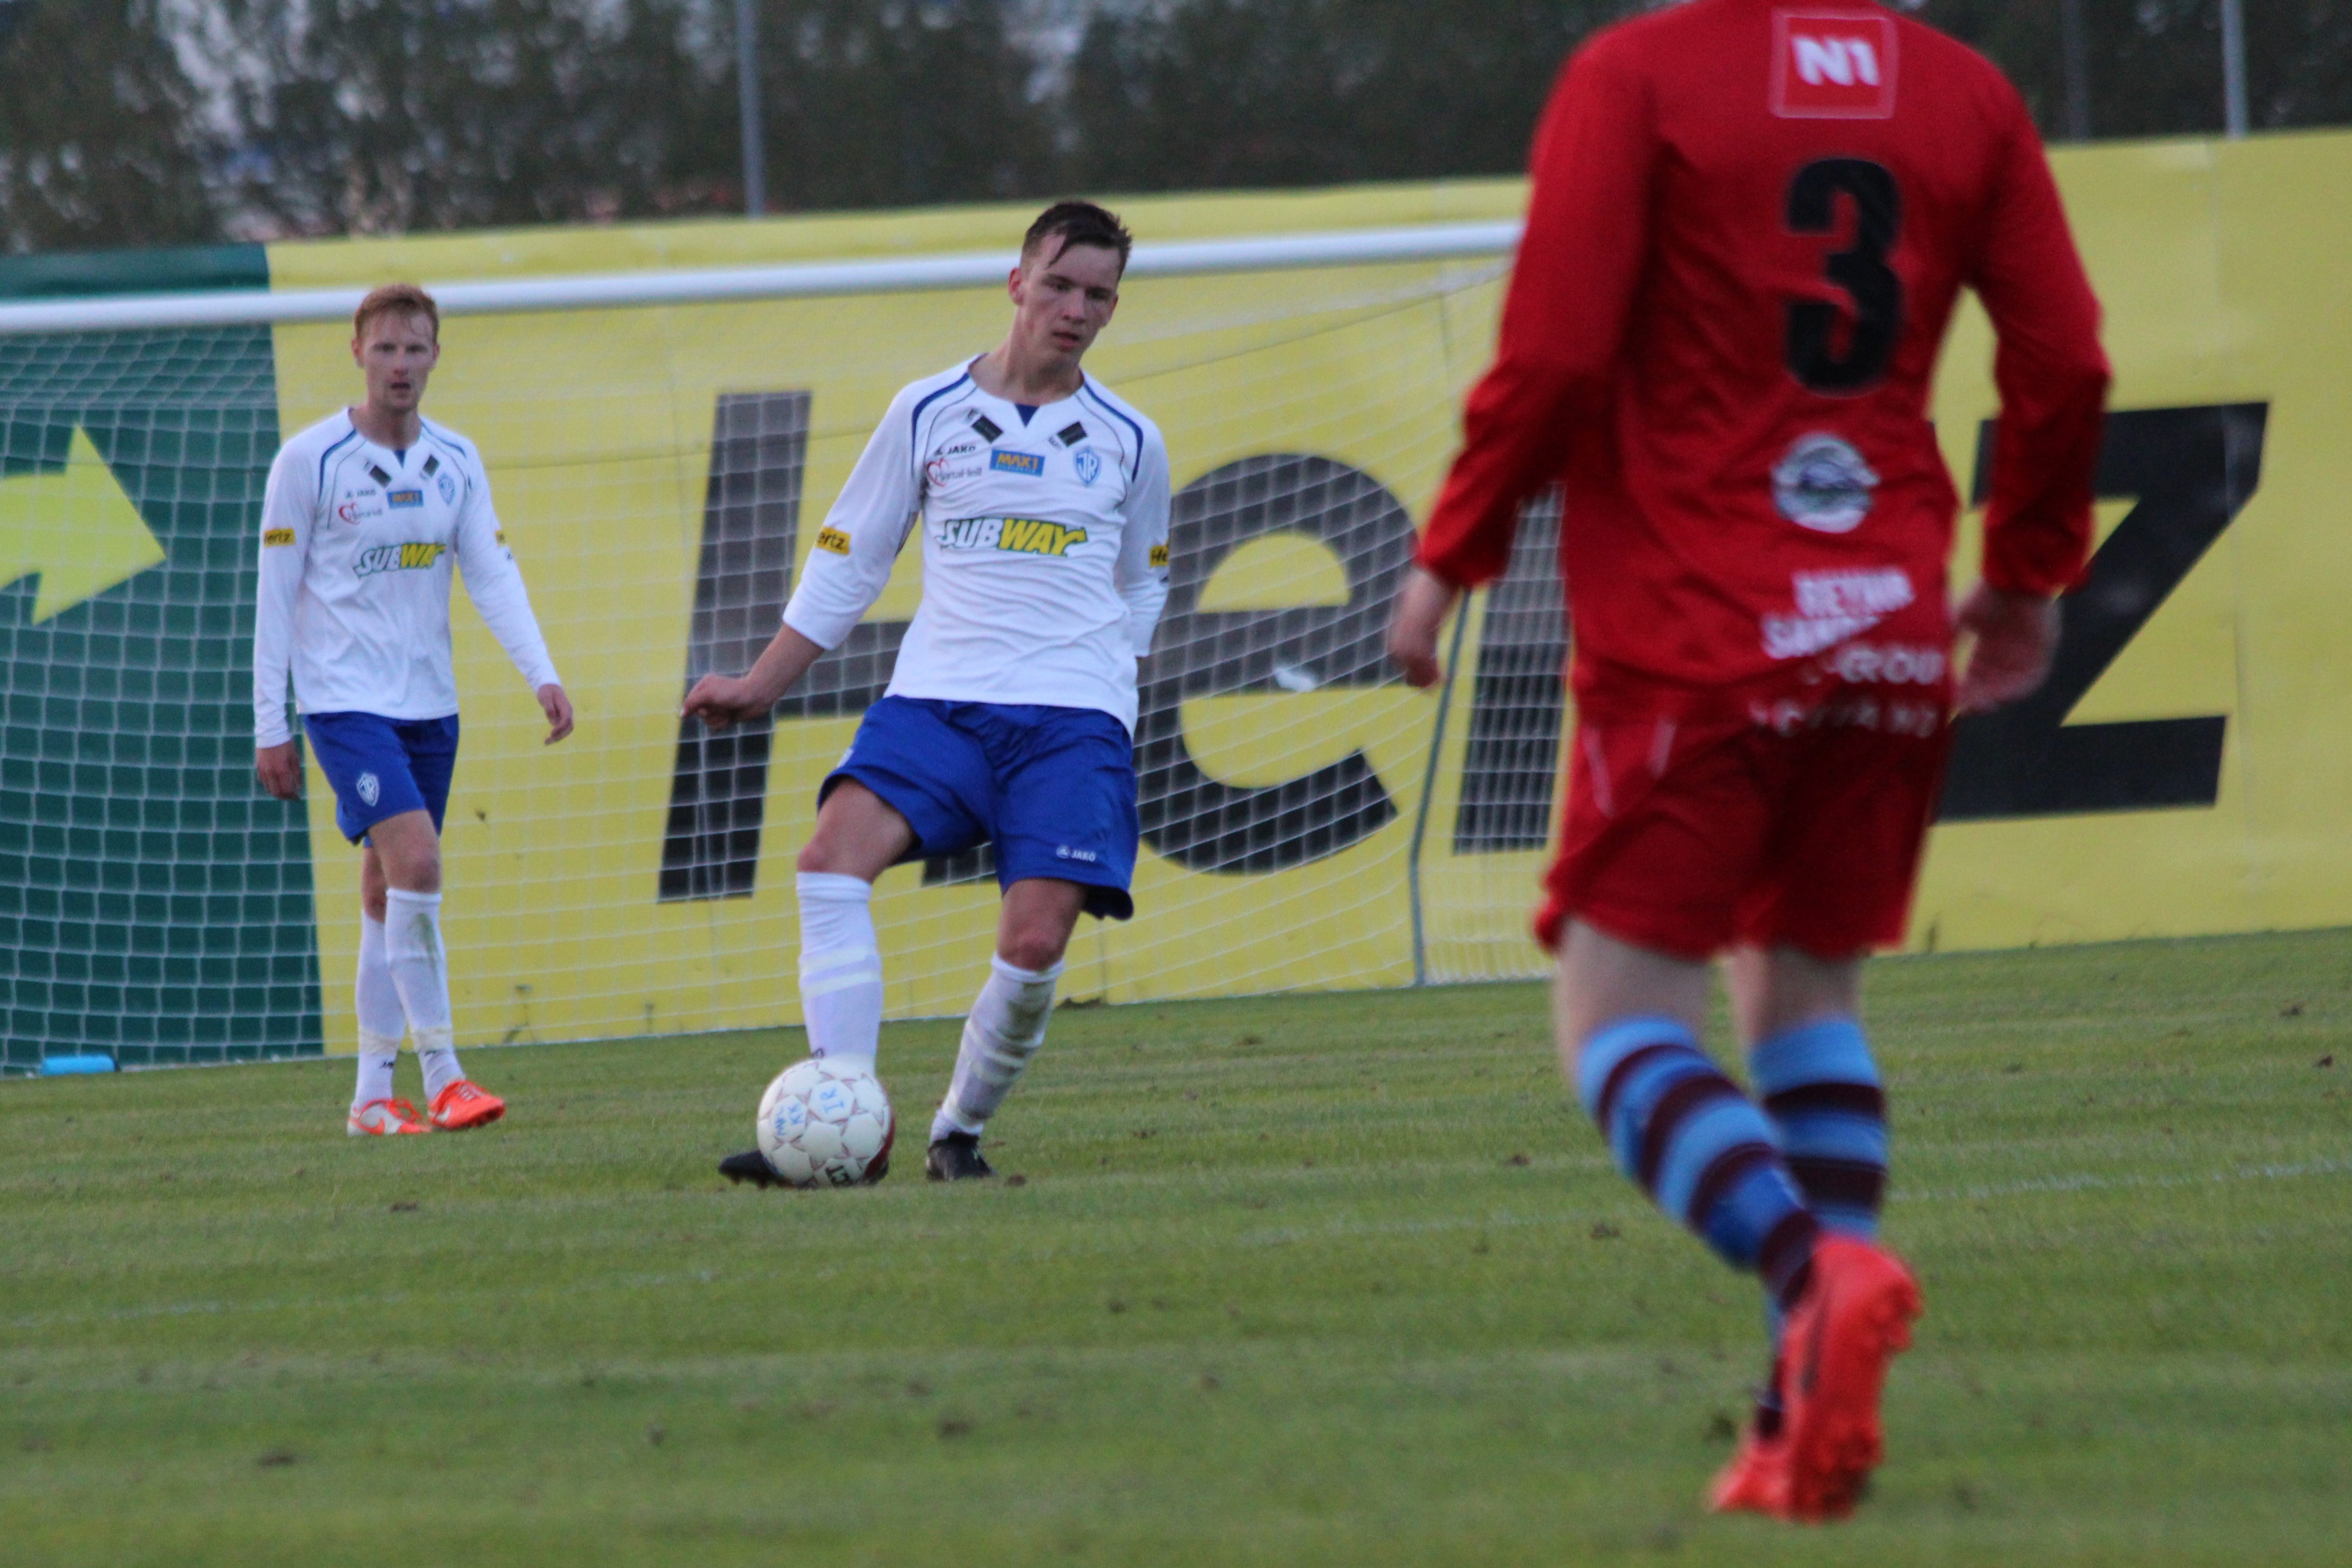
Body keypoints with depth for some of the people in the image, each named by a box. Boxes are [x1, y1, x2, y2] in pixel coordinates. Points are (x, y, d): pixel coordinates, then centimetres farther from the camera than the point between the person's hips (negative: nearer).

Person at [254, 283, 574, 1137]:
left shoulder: (457, 462, 6)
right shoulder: (308, 461, -7)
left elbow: (493, 574, 0)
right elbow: (275, 597, -4)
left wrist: (543, 675, -15)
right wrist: (269, 728, -5)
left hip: (429, 704, 5)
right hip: (345, 701, -5)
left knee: (389, 897, 9)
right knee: (415, 863, -20)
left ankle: (373, 1097, 14)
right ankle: (442, 1074, -16)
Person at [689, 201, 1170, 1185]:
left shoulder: (1129, 444, 11)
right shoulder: (927, 414, 9)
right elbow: (846, 562, 15)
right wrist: (759, 687, 13)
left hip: (1073, 717, 0)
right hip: (936, 698, 0)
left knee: (1034, 942, -17)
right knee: (834, 852, -26)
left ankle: (961, 1131, 8)